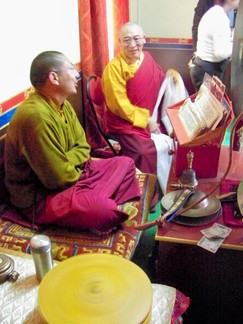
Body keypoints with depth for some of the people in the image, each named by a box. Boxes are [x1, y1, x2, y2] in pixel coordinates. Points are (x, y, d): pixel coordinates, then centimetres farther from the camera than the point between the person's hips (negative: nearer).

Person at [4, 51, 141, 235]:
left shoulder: (62, 104, 2)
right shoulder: (36, 115, -28)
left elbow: (83, 147, 7)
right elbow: (60, 178, -26)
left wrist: (67, 163, -15)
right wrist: (80, 171, -5)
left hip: (70, 176, 9)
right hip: (40, 197, -9)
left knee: (125, 163, 9)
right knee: (104, 210, -31)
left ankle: (92, 200, -6)